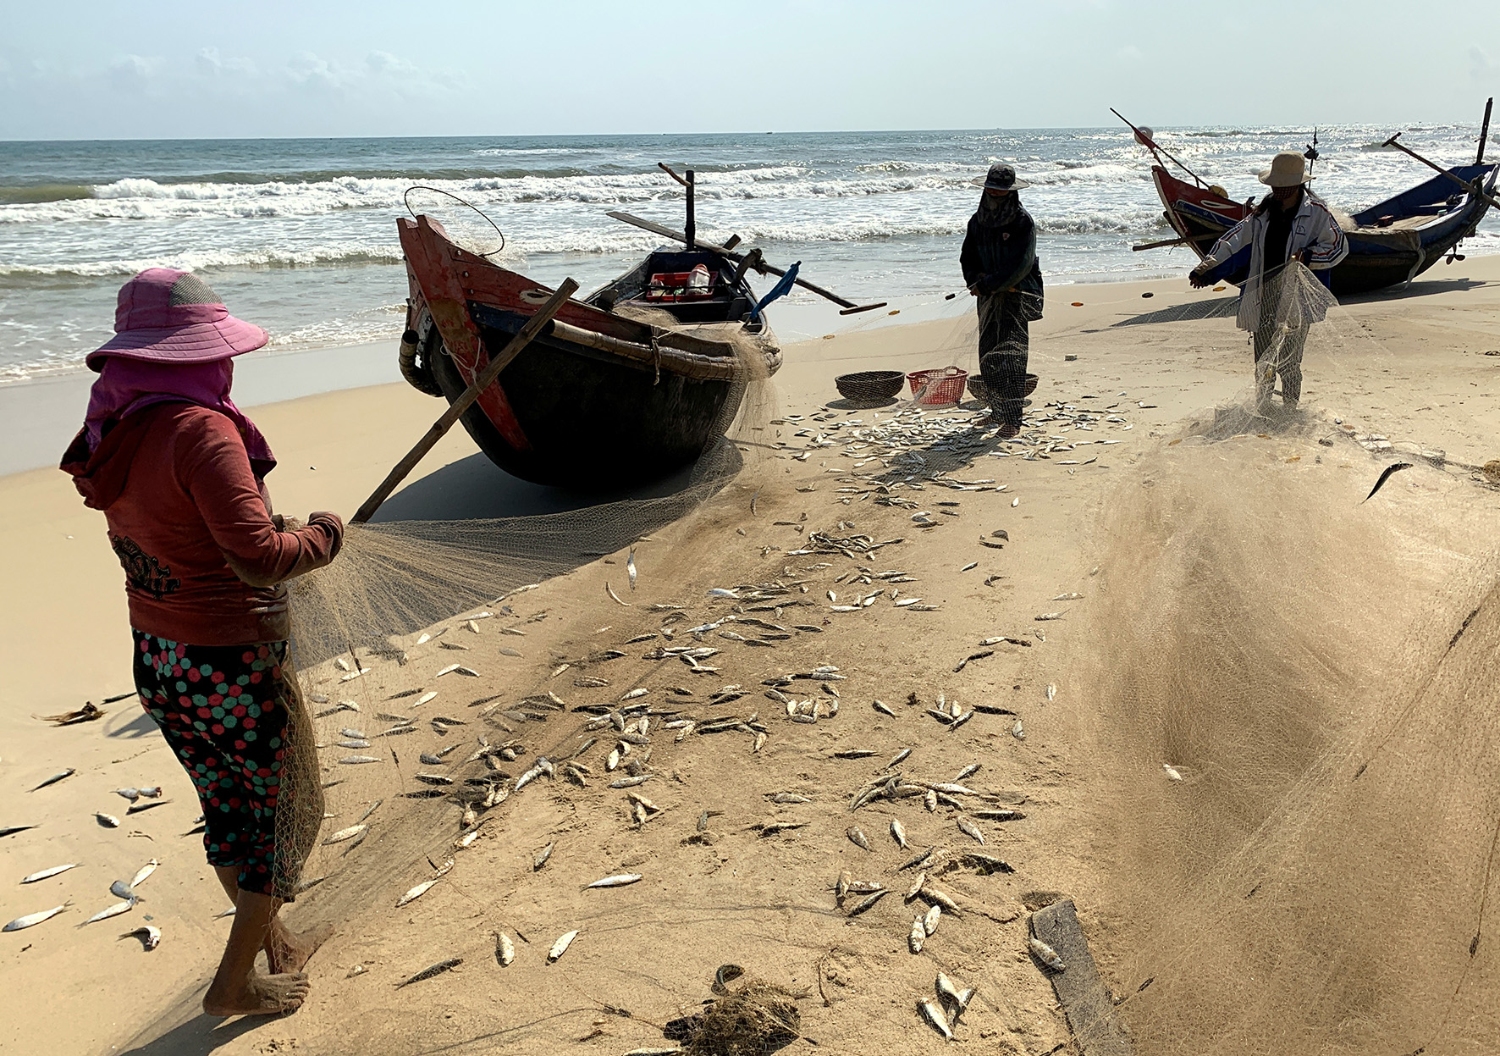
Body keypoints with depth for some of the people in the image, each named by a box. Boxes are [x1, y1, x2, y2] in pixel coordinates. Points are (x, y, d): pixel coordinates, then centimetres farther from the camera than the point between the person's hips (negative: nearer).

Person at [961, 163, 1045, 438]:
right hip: (988, 298, 6)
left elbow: (1020, 266, -17)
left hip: (1015, 296, -6)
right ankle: (997, 410, 23)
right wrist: (977, 279, -9)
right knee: (988, 356, 8)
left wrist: (985, 284, -17)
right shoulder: (978, 221, 9)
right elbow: (967, 258, 12)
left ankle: (1012, 420, -15)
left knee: (1009, 357, -13)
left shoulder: (1022, 222, -10)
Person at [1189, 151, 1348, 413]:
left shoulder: (1315, 212, -4)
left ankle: (1289, 411, 9)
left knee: (1288, 361, -4)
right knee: (1263, 360, 8)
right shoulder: (1264, 210, 10)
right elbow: (1235, 241, 9)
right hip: (1264, 297, 5)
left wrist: (1307, 256, -16)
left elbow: (1339, 246, -1)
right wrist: (1207, 269, 1)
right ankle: (1262, 411, 18)